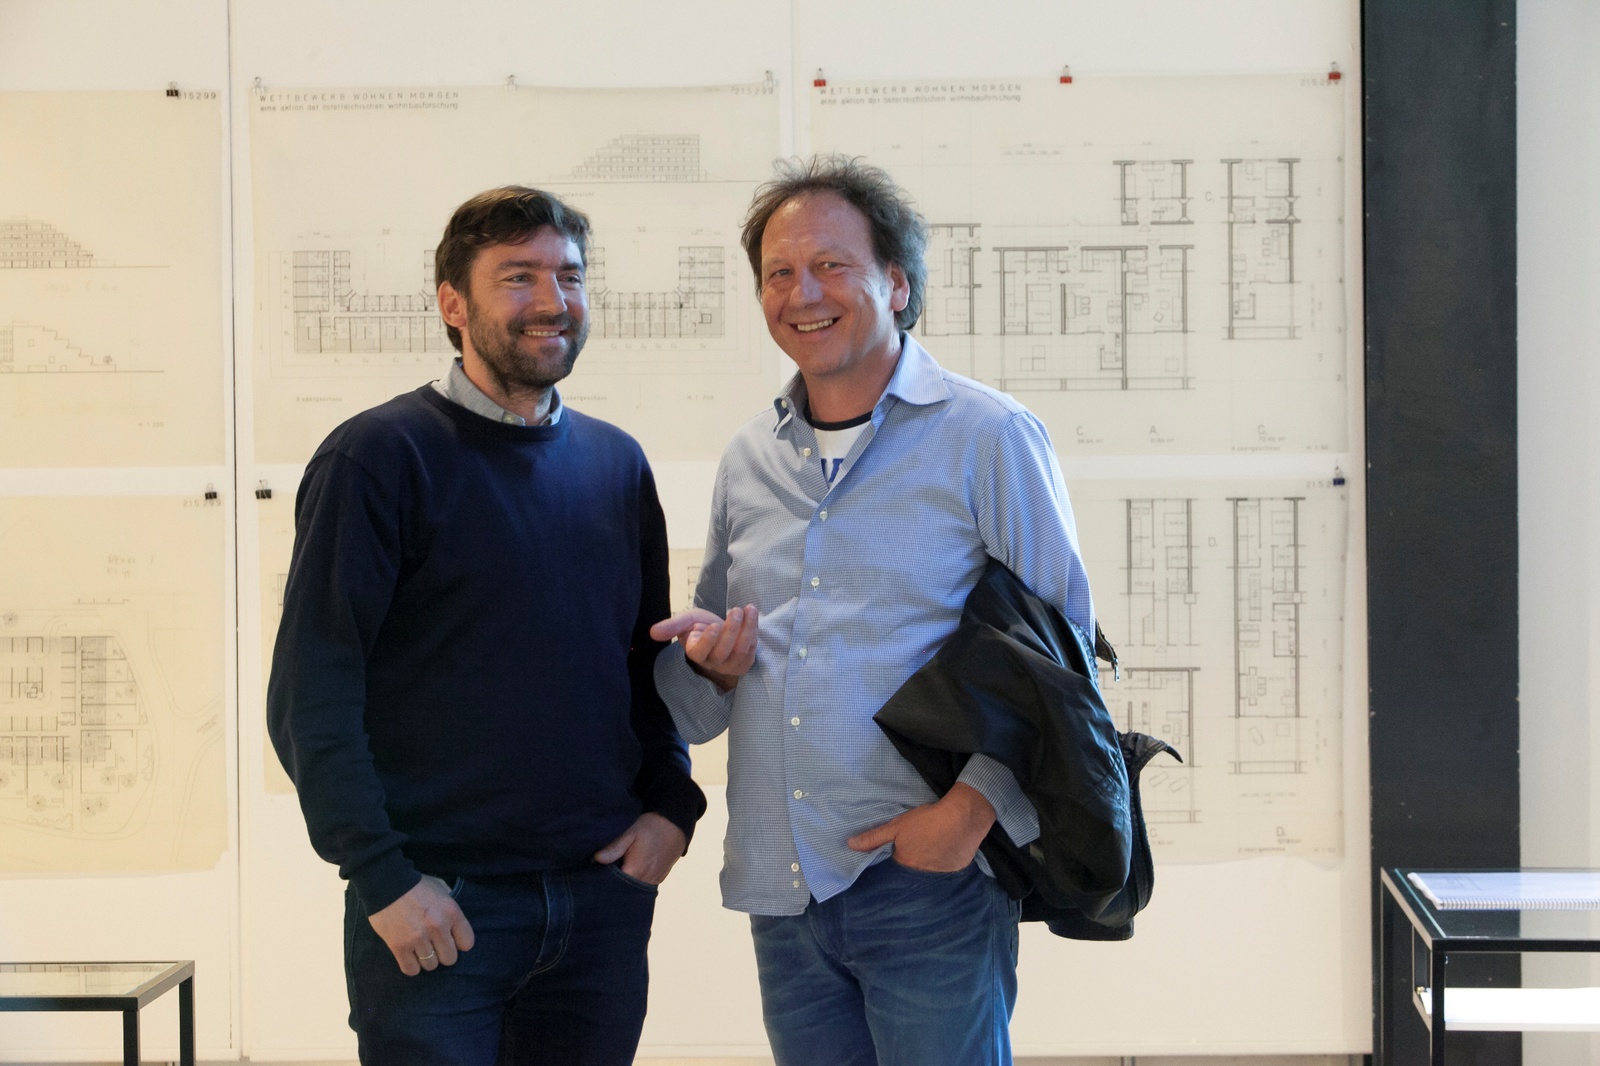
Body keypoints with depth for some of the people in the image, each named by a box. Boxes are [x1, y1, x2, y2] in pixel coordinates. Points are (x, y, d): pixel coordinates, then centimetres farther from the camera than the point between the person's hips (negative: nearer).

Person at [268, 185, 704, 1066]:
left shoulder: (616, 464, 10)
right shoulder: (380, 457, -7)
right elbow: (310, 696, -10)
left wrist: (671, 804, 3)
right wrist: (383, 878, -15)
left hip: (603, 895, 5)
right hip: (437, 910, -5)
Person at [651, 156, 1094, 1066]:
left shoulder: (988, 437, -3)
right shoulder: (748, 462, 13)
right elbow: (698, 698, 21)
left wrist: (974, 806, -18)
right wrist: (709, 664, -2)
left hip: (932, 884, -5)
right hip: (781, 888, 5)